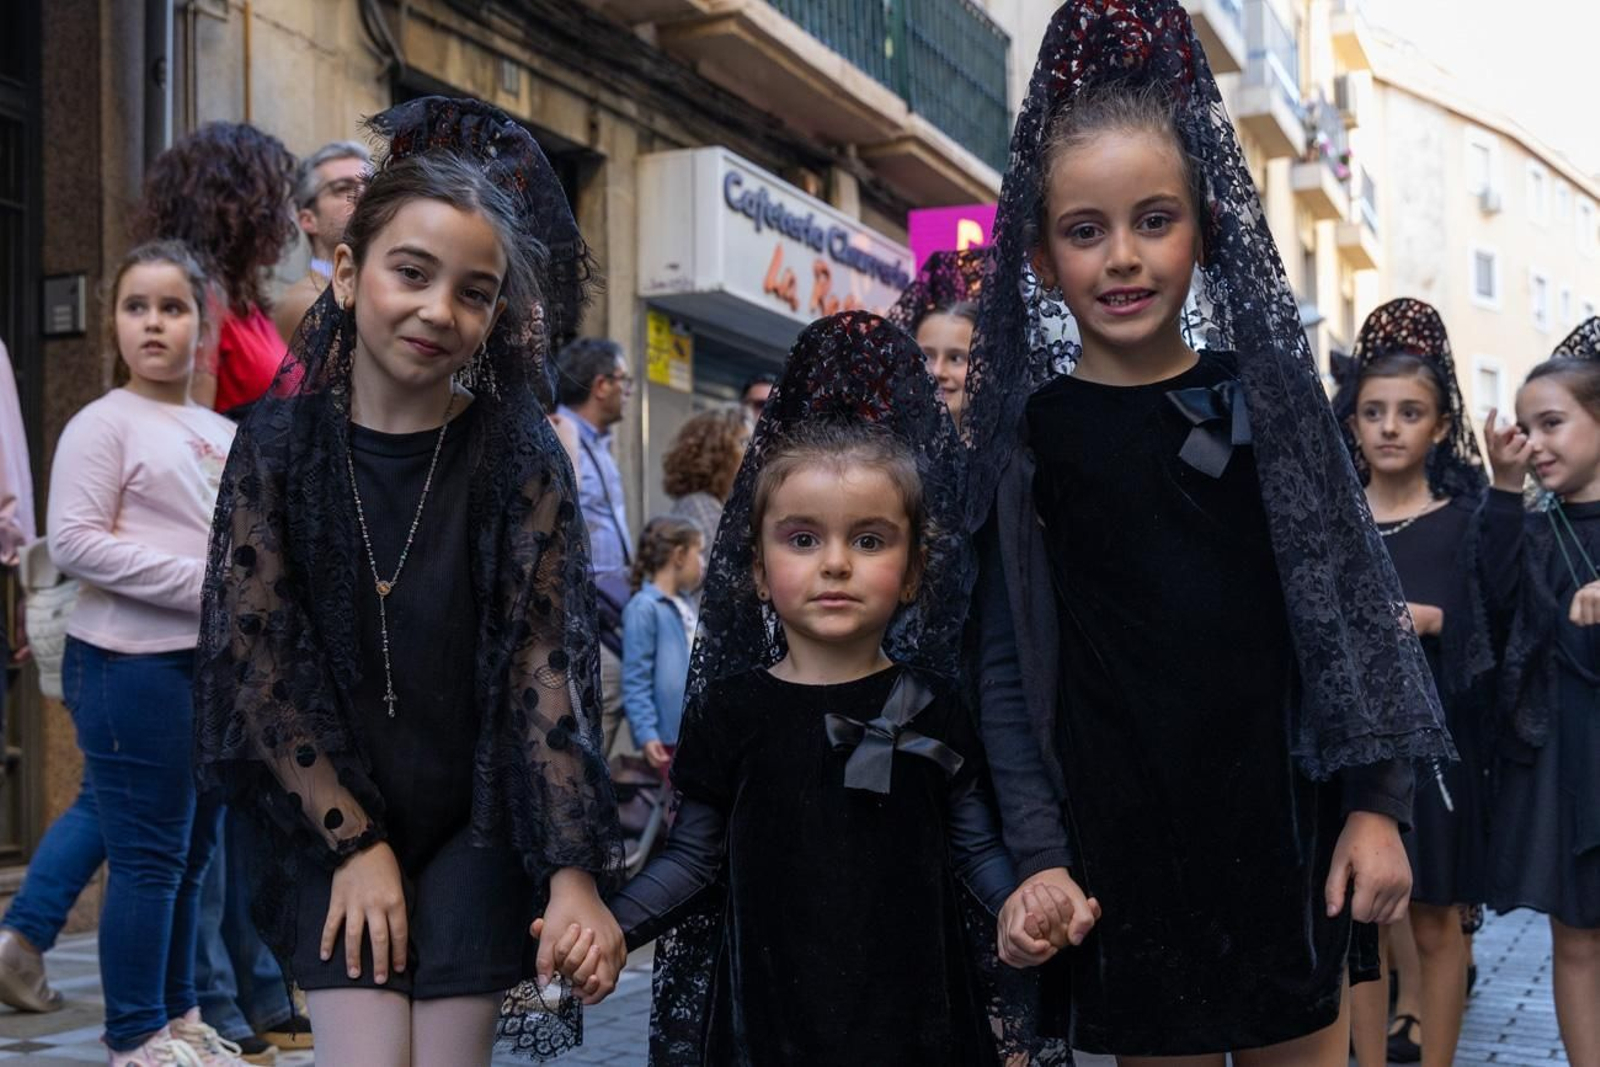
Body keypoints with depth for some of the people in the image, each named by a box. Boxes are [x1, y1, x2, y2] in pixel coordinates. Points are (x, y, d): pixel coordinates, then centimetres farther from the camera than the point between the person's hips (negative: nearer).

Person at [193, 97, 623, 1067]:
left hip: (479, 825, 0)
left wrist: (574, 871, -18)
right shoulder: (281, 442, -4)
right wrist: (352, 840, -8)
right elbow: (259, 657, -4)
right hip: (330, 829, 1)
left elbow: (547, 664, -11)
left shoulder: (520, 457, -7)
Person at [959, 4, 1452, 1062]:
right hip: (1120, 846, -1)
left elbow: (1354, 606, 4)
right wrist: (1039, 857, -9)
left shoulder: (1269, 391, 1)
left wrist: (1377, 803, 0)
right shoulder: (1026, 430, -2)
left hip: (1281, 822, 2)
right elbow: (1009, 663, -3)